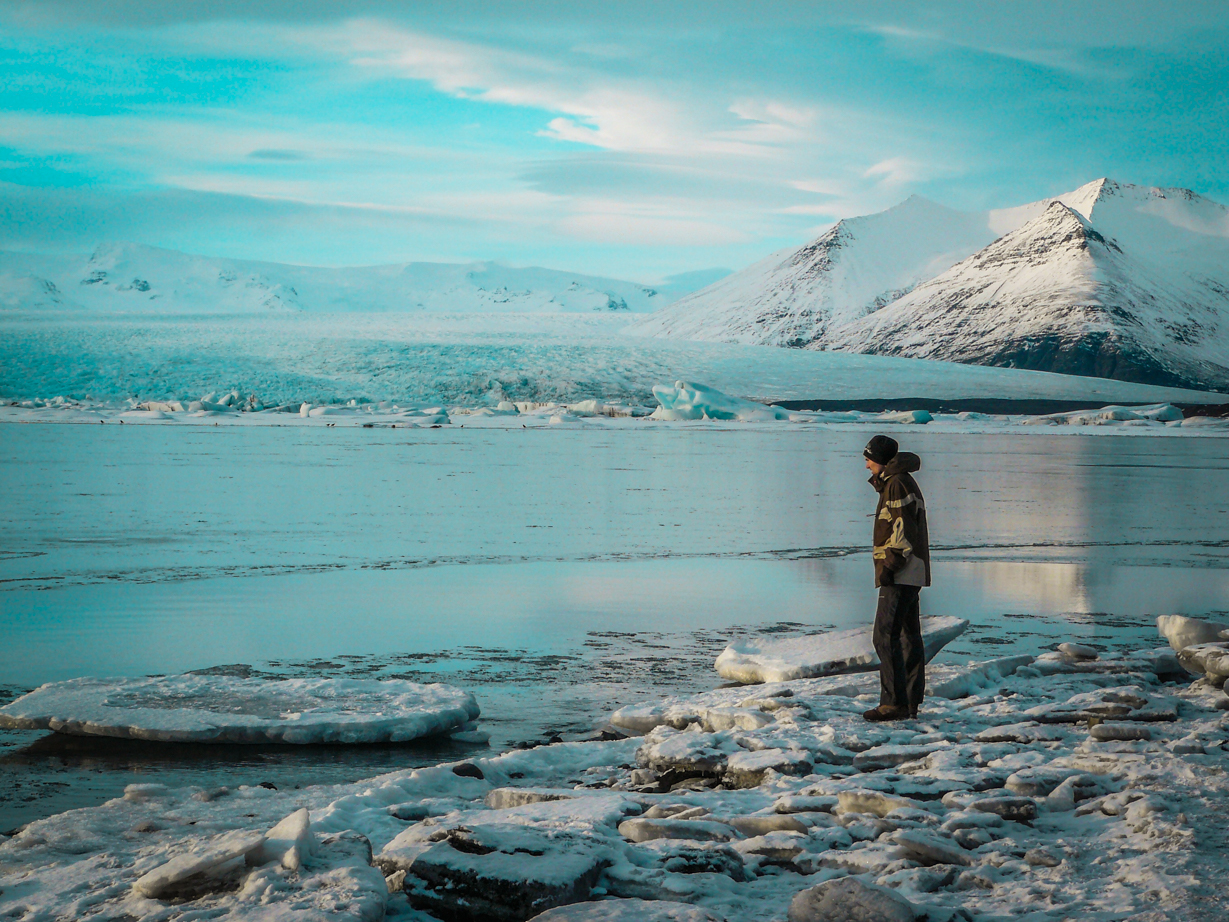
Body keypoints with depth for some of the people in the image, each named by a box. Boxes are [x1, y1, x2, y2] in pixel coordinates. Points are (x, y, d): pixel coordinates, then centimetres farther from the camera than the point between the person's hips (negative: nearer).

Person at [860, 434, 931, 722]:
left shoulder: (897, 484, -12)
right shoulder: (897, 483, 21)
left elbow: (903, 531, -19)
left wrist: (889, 566, -20)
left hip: (900, 576, -11)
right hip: (908, 576, 11)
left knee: (886, 636, -13)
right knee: (909, 636, 12)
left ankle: (894, 703, -15)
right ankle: (912, 702, 16)